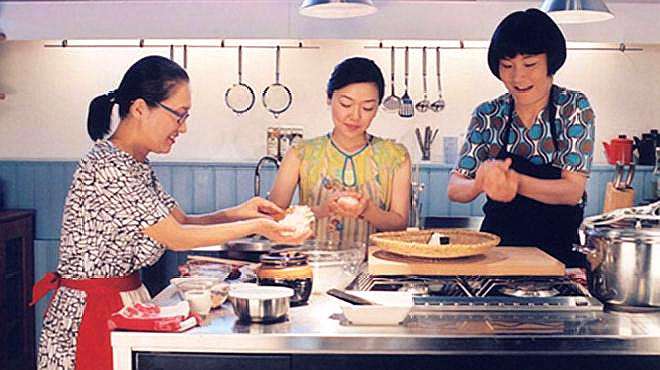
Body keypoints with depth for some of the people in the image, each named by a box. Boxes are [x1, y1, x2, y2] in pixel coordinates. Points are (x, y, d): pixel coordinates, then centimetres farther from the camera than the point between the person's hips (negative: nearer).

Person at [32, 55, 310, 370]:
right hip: (89, 316, -9)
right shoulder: (107, 167, -22)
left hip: (128, 302, 9)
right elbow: (176, 238, -19)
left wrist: (239, 212, -3)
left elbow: (182, 221, 12)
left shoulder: (137, 165, 8)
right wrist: (256, 227, -15)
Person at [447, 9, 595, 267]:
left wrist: (515, 181, -28)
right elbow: (454, 190, -1)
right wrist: (481, 183, -24)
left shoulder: (575, 107, -2)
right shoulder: (487, 115, 4)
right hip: (497, 243, 2)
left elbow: (573, 191, -10)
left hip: (561, 249, -1)